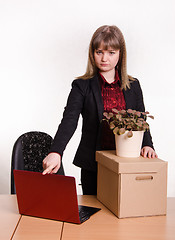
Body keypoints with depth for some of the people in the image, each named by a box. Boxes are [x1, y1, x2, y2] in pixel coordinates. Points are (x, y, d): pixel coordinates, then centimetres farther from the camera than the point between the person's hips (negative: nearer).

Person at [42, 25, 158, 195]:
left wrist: (147, 145, -12)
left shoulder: (133, 86, 7)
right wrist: (55, 152, -30)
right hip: (93, 166, -2)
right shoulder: (82, 86, -2)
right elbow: (69, 120, -15)